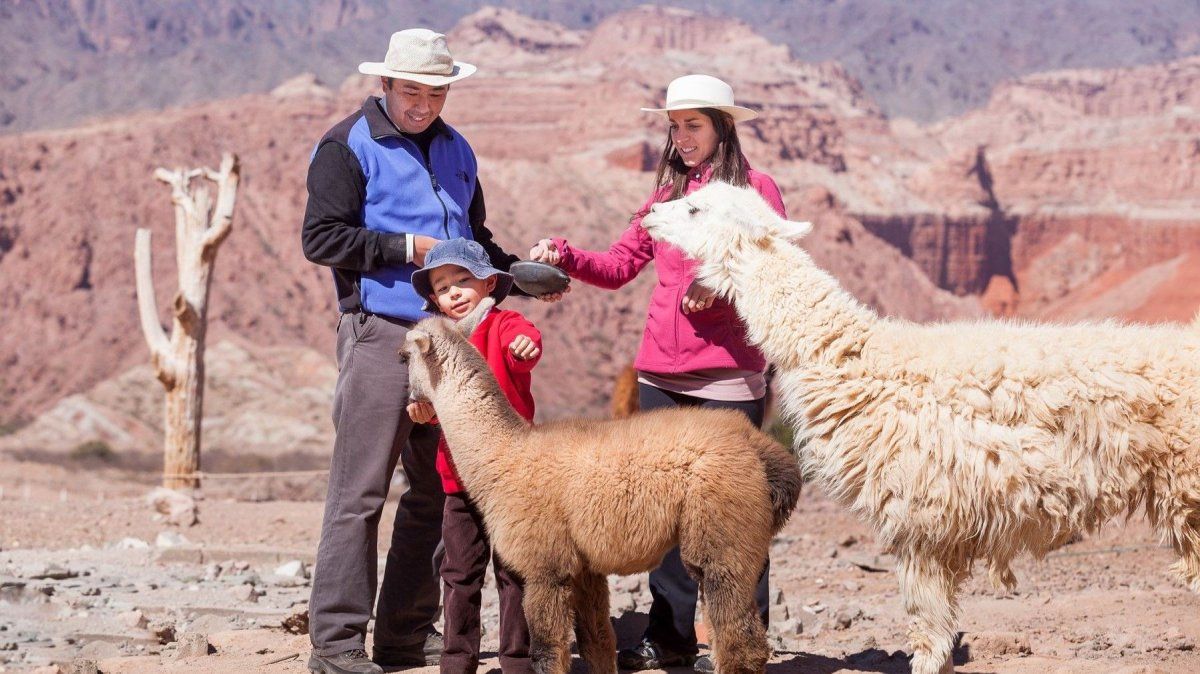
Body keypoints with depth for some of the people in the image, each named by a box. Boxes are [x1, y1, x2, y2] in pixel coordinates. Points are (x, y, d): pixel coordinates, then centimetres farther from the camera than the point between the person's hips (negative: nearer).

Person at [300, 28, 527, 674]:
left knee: (437, 490, 9)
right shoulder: (348, 147, -4)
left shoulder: (454, 150, 17)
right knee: (360, 492, -6)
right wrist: (407, 248, -14)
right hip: (380, 335, -7)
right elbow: (320, 237, -12)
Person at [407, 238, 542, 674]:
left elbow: (521, 341, -29)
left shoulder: (501, 325, -6)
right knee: (460, 574, 10)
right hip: (459, 477, 5)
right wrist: (423, 408, -7)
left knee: (514, 572, 2)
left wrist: (525, 346, -53)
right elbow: (432, 398, 16)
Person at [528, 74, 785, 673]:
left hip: (727, 375, -6)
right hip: (661, 375, 6)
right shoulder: (667, 193, 16)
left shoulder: (755, 188, 1)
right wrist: (564, 257, -2)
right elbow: (619, 266, 14)